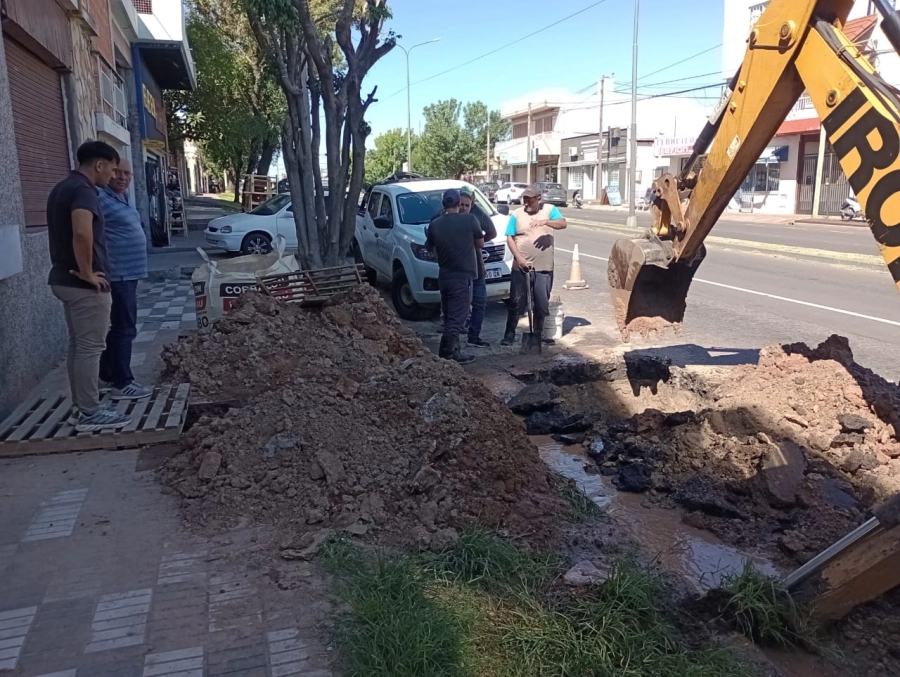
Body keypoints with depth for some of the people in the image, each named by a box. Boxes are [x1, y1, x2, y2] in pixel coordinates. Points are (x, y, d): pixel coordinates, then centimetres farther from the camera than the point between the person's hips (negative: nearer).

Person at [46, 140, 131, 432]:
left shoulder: (62, 188, 15)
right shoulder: (83, 190, -17)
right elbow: (82, 233, -35)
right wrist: (87, 273, -24)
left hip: (64, 279, 10)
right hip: (84, 284, -10)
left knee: (77, 345, 14)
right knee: (90, 347, -3)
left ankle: (80, 408, 22)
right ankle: (90, 413, 4)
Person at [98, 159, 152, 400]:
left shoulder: (122, 197, 15)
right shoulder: (100, 198, -15)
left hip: (127, 273, 10)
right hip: (118, 275, -10)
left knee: (115, 327, 17)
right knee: (124, 328, -6)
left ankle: (107, 374, 28)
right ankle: (122, 384, 0)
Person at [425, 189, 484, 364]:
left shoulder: (435, 224, 1)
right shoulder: (470, 220, -9)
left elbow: (429, 247, 16)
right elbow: (480, 244, 3)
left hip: (444, 276, 5)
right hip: (462, 276, -5)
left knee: (450, 318, 16)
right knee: (456, 319, -4)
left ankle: (454, 353, 22)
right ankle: (445, 356, -6)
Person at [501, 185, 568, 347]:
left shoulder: (549, 210, 4)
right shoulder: (517, 214, 2)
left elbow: (563, 224, -12)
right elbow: (510, 238, 0)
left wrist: (545, 221, -30)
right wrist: (518, 258, -12)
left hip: (544, 268, 1)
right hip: (521, 266, -1)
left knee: (542, 303, 8)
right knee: (517, 302, 1)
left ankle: (538, 333, 24)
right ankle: (510, 334, 10)